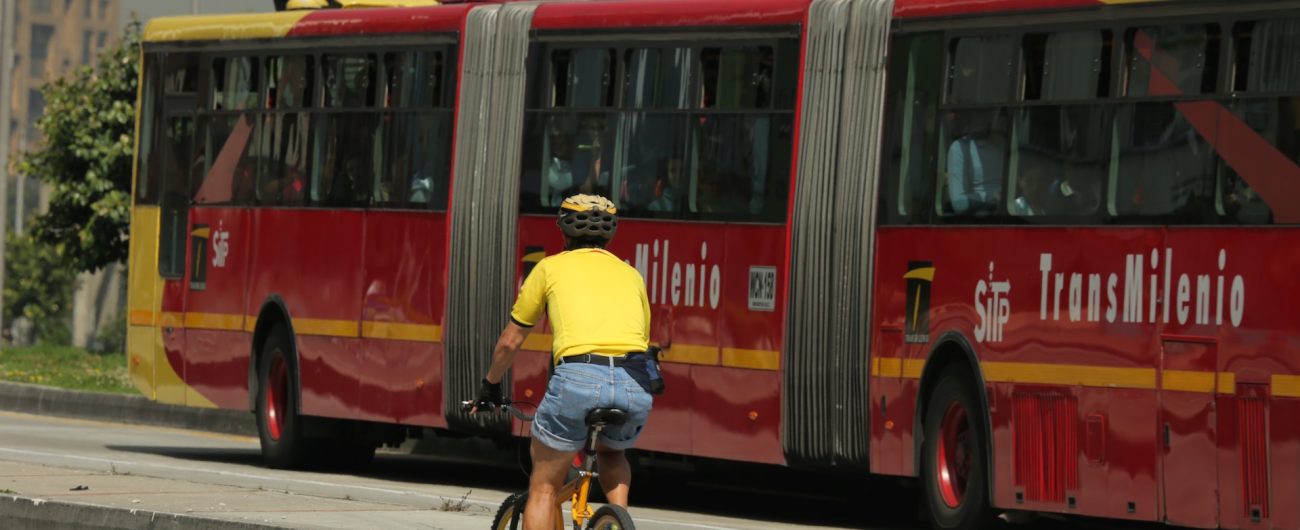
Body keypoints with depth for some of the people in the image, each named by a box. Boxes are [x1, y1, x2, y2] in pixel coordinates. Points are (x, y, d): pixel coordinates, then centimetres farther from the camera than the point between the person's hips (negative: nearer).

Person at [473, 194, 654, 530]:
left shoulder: (552, 267, 21)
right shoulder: (630, 275, 28)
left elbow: (510, 341, 29)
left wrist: (490, 386, 46)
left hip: (579, 378, -3)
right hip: (635, 388, 3)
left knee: (543, 487, 13)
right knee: (611, 453, 35)